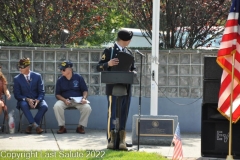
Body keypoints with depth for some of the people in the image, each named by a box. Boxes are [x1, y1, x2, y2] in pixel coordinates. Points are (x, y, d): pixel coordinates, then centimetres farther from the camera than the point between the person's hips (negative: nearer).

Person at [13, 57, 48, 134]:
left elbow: (41, 92, 3)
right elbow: (17, 95, -1)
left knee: (44, 106, -31)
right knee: (23, 105, -37)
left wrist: (38, 100, -19)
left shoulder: (37, 76, 3)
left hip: (37, 100, 1)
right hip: (24, 101, -1)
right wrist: (27, 99, -19)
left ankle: (30, 126, -21)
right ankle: (35, 125, -35)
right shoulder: (17, 79, 2)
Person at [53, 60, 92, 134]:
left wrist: (84, 98, -16)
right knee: (57, 106, -32)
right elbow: (57, 94, 4)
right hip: (64, 100, 1)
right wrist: (64, 100, -16)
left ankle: (80, 126, -9)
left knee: (87, 107, -29)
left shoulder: (78, 77, 1)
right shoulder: (60, 80, 3)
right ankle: (62, 126, -16)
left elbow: (85, 90, 5)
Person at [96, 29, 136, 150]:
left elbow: (133, 68, 18)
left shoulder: (129, 52, 14)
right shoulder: (109, 51, -2)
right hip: (113, 88, -5)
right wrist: (108, 64, -24)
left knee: (124, 114, 3)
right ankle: (111, 140, 2)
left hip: (126, 88, 5)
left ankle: (122, 140, 4)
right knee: (112, 114, -3)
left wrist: (133, 72, -7)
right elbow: (99, 67, -4)